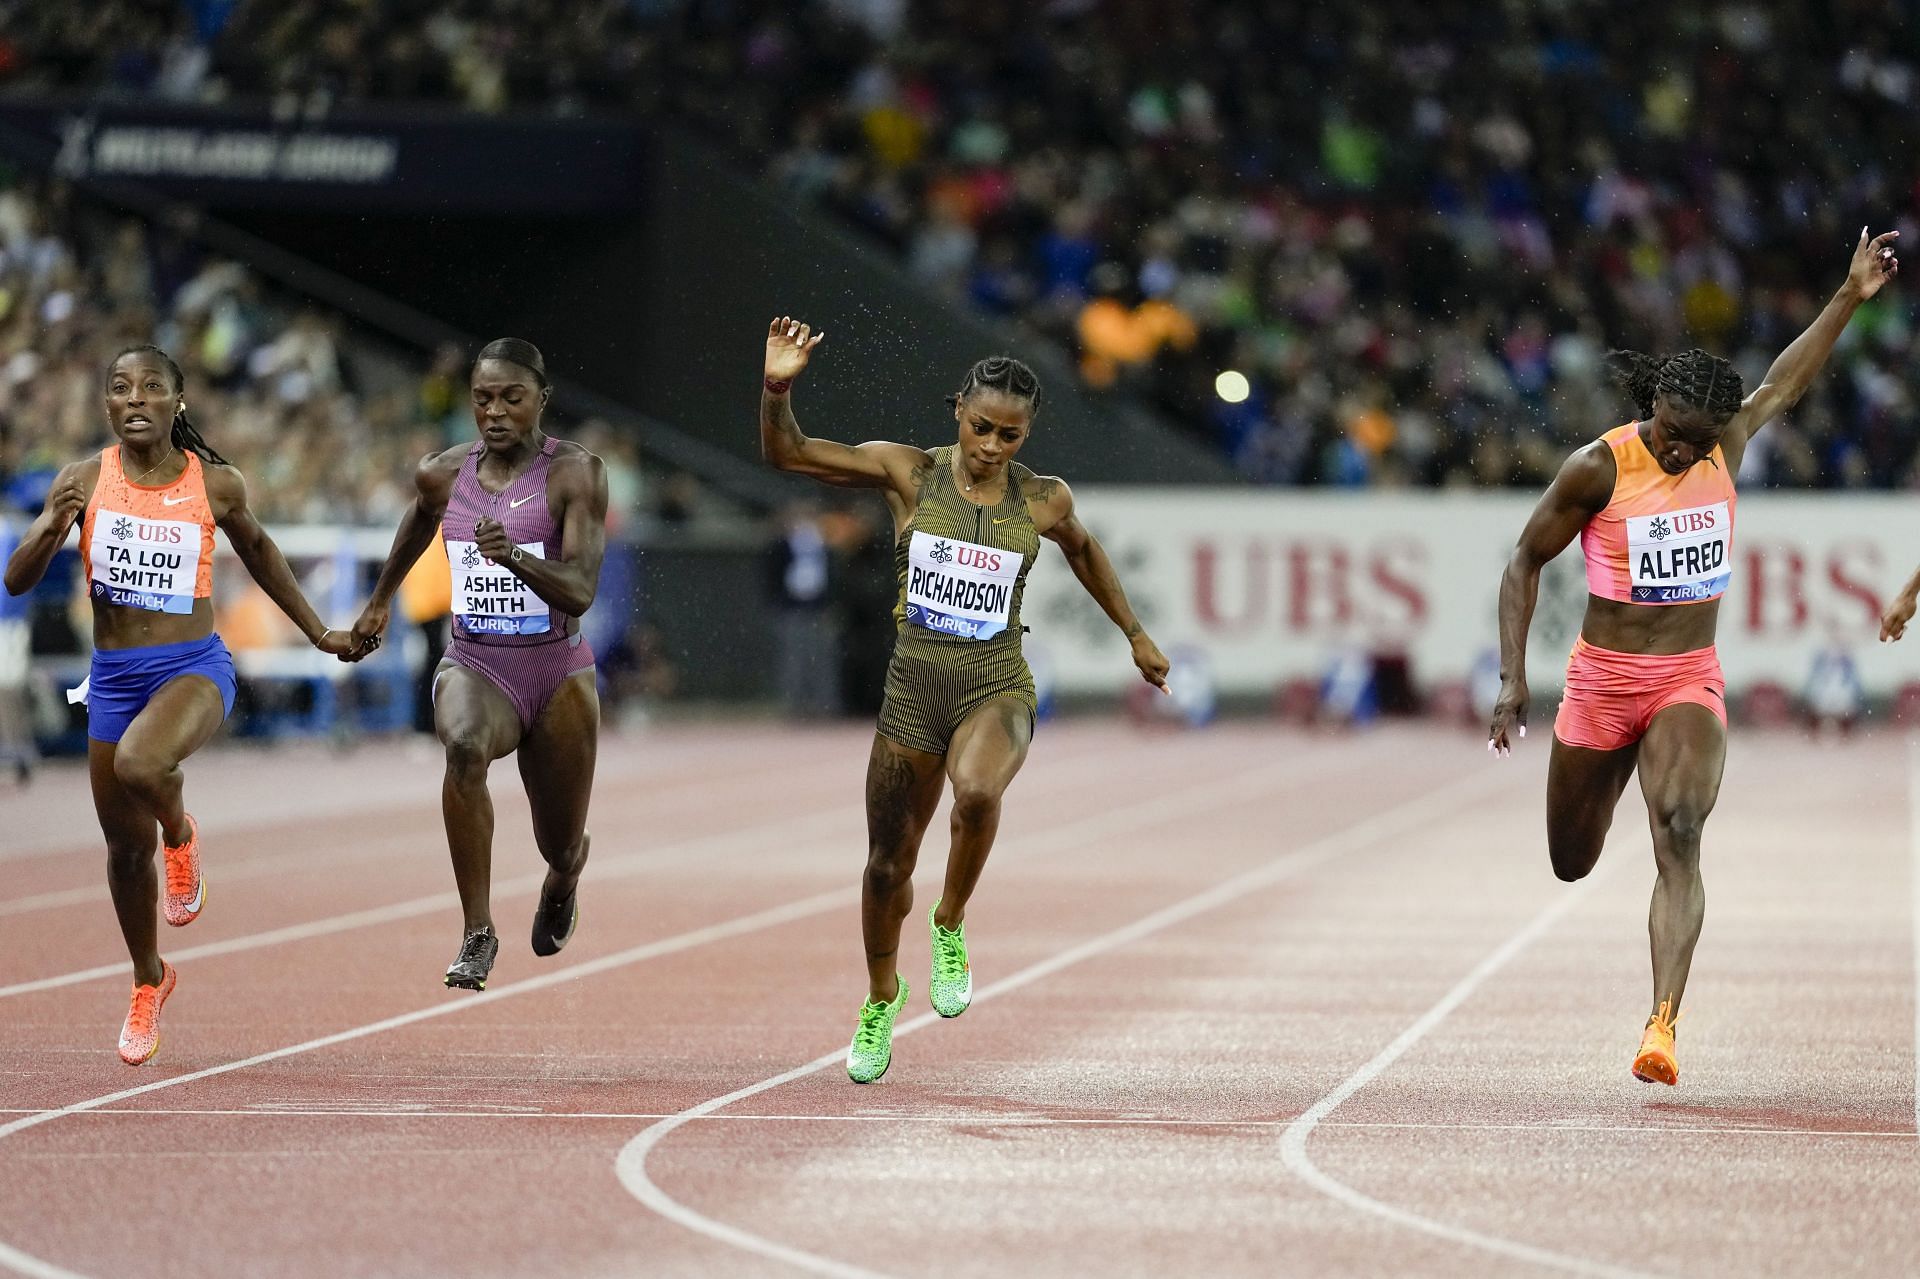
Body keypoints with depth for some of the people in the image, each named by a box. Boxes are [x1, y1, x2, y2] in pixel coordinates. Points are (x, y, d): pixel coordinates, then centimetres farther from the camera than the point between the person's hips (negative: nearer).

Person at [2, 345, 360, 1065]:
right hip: (112, 675, 3)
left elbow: (255, 549, 16)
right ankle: (149, 980, 36)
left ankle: (181, 833, 0)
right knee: (125, 845, 12)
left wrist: (317, 632, 22)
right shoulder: (85, 481, -3)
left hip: (194, 667, -3)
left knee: (140, 764, -35)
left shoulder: (216, 485, -4)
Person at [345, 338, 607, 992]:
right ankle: (477, 933, -31)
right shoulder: (443, 473, -1)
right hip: (474, 665, 1)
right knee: (464, 743, -37)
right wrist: (381, 601, 36)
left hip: (557, 670, -1)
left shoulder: (575, 472, -12)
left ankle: (561, 886, 54)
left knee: (563, 850, 11)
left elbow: (580, 592, -23)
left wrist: (512, 555, -40)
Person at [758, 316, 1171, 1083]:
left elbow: (1082, 551, 21)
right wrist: (777, 389, -29)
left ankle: (950, 927, -7)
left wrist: (1135, 635, 29)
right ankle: (881, 1000, 37)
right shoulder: (909, 473, -5)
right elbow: (785, 453, -10)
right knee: (888, 864, 9)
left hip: (998, 687, -1)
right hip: (915, 683, 1)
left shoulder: (1041, 501, -2)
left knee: (977, 792, -35)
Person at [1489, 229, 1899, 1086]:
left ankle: (1662, 1025, -32)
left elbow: (1783, 385, 17)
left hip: (1690, 682, 1)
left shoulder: (1725, 448, -3)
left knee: (1680, 837, -23)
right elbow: (1525, 563, -4)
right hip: (1602, 682, -1)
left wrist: (1851, 297, 16)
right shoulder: (1600, 467, -14)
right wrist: (1512, 681, -9)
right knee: (1571, 866, 12)